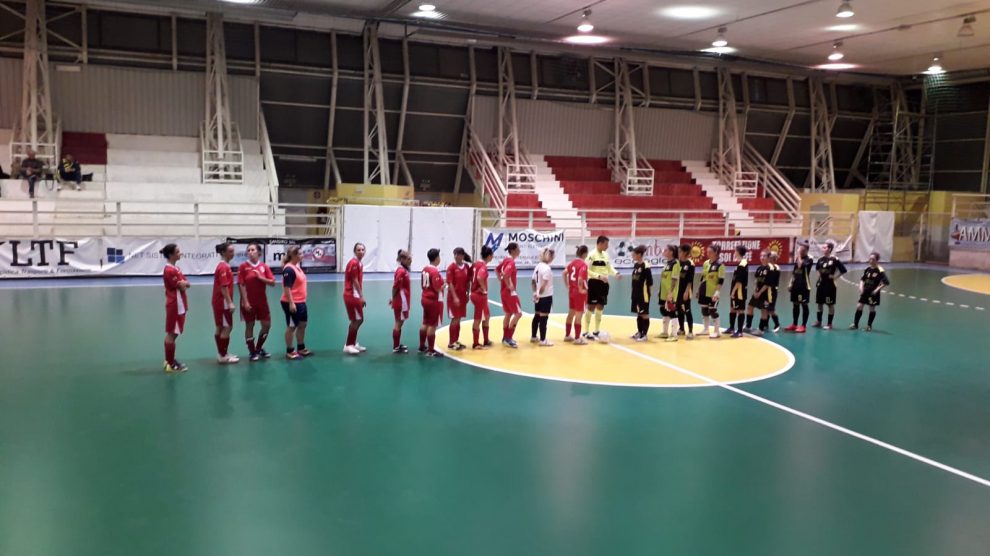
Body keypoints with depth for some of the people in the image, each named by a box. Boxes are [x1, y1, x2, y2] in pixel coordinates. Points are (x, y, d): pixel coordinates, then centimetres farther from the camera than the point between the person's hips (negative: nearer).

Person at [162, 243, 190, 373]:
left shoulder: (175, 268, 14)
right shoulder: (170, 270, -18)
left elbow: (186, 283, 13)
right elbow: (182, 287, -17)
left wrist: (183, 283, -5)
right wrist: (183, 283, 0)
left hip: (179, 305, 10)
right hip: (175, 306, -10)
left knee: (172, 333, 16)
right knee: (172, 334, -3)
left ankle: (170, 361, 25)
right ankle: (171, 364, 3)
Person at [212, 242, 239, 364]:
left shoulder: (224, 266, 13)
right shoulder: (223, 267, -17)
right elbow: (223, 287, -22)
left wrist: (229, 302, 19)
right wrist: (230, 303, -22)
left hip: (220, 302, 10)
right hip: (223, 302, -10)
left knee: (221, 328, 14)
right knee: (227, 327, -4)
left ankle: (222, 354, 21)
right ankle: (223, 356, 1)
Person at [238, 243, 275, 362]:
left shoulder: (264, 266, 2)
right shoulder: (243, 266, -7)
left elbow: (272, 282, 0)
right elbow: (241, 285, -10)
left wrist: (261, 277, -15)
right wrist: (245, 301, -15)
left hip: (262, 301, 4)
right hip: (249, 302, -4)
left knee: (267, 325, 6)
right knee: (249, 326, 4)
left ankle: (259, 348, 27)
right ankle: (252, 352, 16)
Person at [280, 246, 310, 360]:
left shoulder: (297, 267, 10)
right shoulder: (289, 269, -19)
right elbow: (286, 287, -22)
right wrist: (291, 303, -25)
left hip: (301, 302, 10)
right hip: (292, 303, -10)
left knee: (302, 325, 16)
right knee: (291, 327, 1)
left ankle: (301, 348, 29)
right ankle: (290, 352, 12)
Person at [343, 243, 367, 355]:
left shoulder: (359, 263, 14)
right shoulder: (353, 263, -16)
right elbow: (355, 281, -19)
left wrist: (360, 296, 17)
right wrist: (361, 296, -18)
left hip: (355, 295, 10)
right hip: (352, 296, -10)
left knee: (358, 320, 14)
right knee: (357, 320, -7)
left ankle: (353, 343, 23)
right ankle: (348, 345, -2)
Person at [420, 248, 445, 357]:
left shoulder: (425, 269, 7)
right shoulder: (435, 272, -21)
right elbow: (438, 289, -22)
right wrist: (444, 285, -5)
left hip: (425, 299, 9)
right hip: (435, 301, -9)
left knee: (425, 323, 18)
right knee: (432, 325, -2)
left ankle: (422, 347, 28)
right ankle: (431, 351, 3)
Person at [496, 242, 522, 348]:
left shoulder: (506, 260, 9)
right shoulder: (511, 262, -19)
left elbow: (497, 270, 20)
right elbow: (506, 274, -34)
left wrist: (501, 281, 14)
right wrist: (509, 286, -22)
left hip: (504, 291, 10)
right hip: (510, 292, -10)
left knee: (509, 314, 17)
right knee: (518, 313, -5)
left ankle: (505, 338, 23)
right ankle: (508, 339, -5)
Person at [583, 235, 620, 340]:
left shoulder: (606, 254, 10)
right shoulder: (592, 255, -13)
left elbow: (609, 268, 17)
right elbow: (587, 270, -17)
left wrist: (616, 273, -2)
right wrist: (599, 276, -24)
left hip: (604, 283, 7)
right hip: (594, 283, -7)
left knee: (600, 307, 11)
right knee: (591, 307, -2)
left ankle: (597, 331, 20)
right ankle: (586, 332, 5)